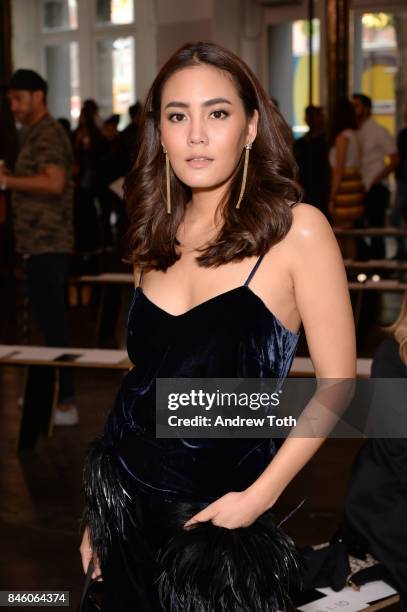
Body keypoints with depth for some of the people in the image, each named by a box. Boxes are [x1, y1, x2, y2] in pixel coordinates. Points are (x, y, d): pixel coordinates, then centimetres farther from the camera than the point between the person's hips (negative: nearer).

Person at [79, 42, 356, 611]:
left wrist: (260, 495, -17)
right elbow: (145, 377, 9)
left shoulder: (298, 229, -14)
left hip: (217, 509, -4)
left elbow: (336, 383, -11)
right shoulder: (156, 237, 2)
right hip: (122, 490, 5)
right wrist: (99, 512, 10)